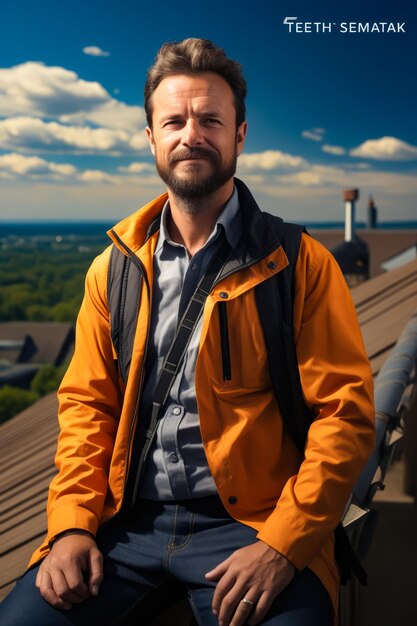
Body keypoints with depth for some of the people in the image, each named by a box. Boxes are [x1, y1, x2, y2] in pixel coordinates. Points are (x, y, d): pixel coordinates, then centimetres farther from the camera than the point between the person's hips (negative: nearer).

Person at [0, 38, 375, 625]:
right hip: (125, 521, 3)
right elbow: (87, 402, 10)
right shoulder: (113, 267, 9)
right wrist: (72, 524, -3)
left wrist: (282, 545, -16)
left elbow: (345, 414, -6)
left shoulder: (300, 264, -2)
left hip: (246, 525, -2)